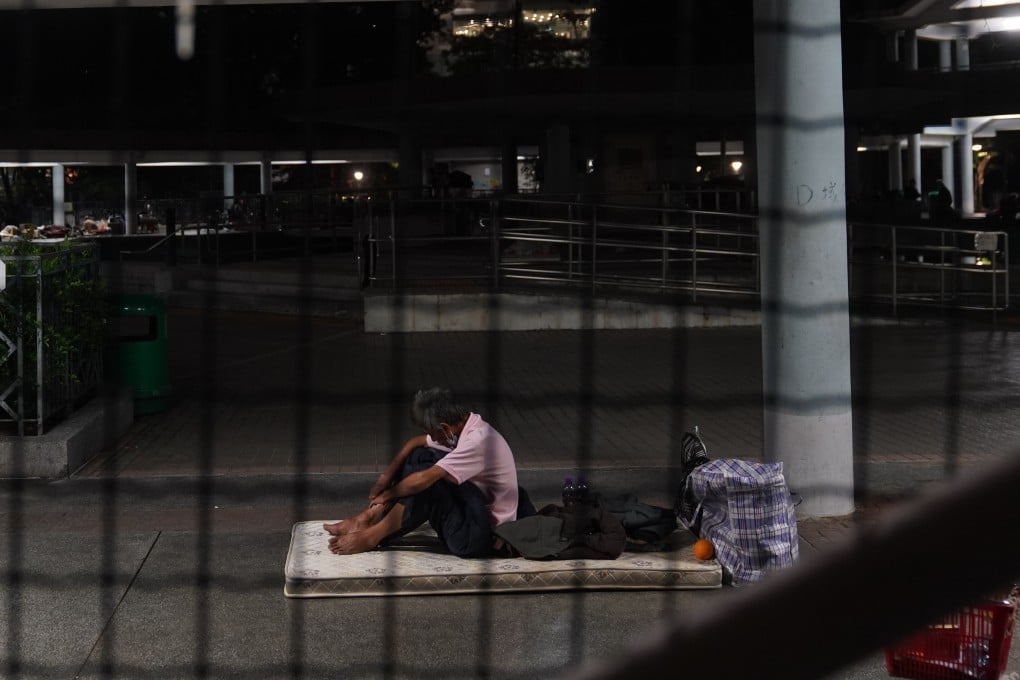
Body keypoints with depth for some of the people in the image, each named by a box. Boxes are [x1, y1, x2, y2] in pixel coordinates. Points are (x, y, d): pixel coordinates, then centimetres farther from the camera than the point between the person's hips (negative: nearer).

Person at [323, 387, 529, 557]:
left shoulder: (478, 441, -28)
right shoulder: (462, 426, 0)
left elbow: (424, 480, -28)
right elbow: (415, 443, 12)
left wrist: (388, 495, -12)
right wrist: (386, 477, 1)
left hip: (481, 535, -10)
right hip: (475, 507, 10)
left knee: (427, 484, -25)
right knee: (420, 457, 4)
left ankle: (372, 536, -8)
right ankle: (367, 519, 1)